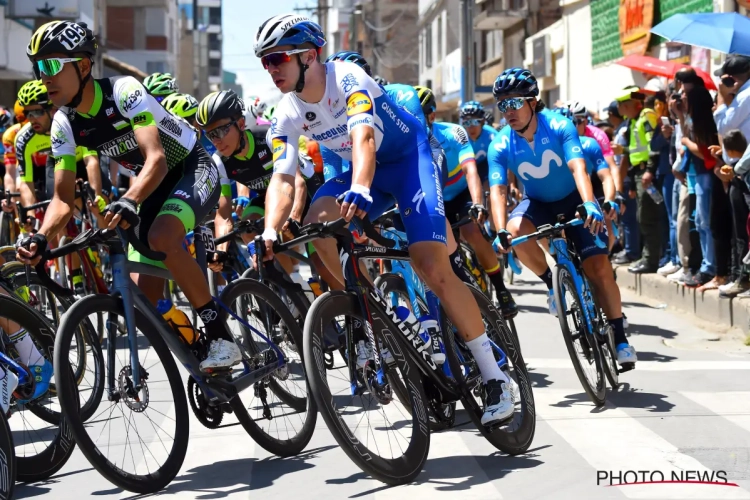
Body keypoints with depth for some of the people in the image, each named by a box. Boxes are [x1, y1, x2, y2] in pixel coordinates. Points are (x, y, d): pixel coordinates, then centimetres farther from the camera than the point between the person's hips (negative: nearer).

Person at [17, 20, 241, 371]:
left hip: (194, 170, -7)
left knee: (162, 237, -37)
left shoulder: (123, 92, -27)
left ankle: (221, 337, -27)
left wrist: (129, 201, -55)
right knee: (143, 300, -4)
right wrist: (41, 237, -28)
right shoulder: (65, 125, -9)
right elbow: (64, 198, -8)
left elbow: (157, 159, -36)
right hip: (154, 186, 7)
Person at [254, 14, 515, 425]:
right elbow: (282, 179, -18)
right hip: (364, 170, 6)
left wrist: (359, 189, -62)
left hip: (409, 157, -6)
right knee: (318, 222, -24)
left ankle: (494, 377, -13)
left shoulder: (347, 79, -26)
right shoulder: (286, 116, -9)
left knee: (431, 266, -21)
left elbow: (363, 137, -42)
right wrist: (270, 231, -37)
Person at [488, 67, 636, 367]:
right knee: (515, 230, -33)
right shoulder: (501, 146, -17)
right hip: (537, 204, 2)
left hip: (572, 200, -2)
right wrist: (500, 232, -42)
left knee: (598, 266, -15)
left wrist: (589, 204, -52)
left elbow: (578, 167, -34)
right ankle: (552, 283, -7)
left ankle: (619, 335, 0)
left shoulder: (558, 127, -22)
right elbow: (497, 190, -25)